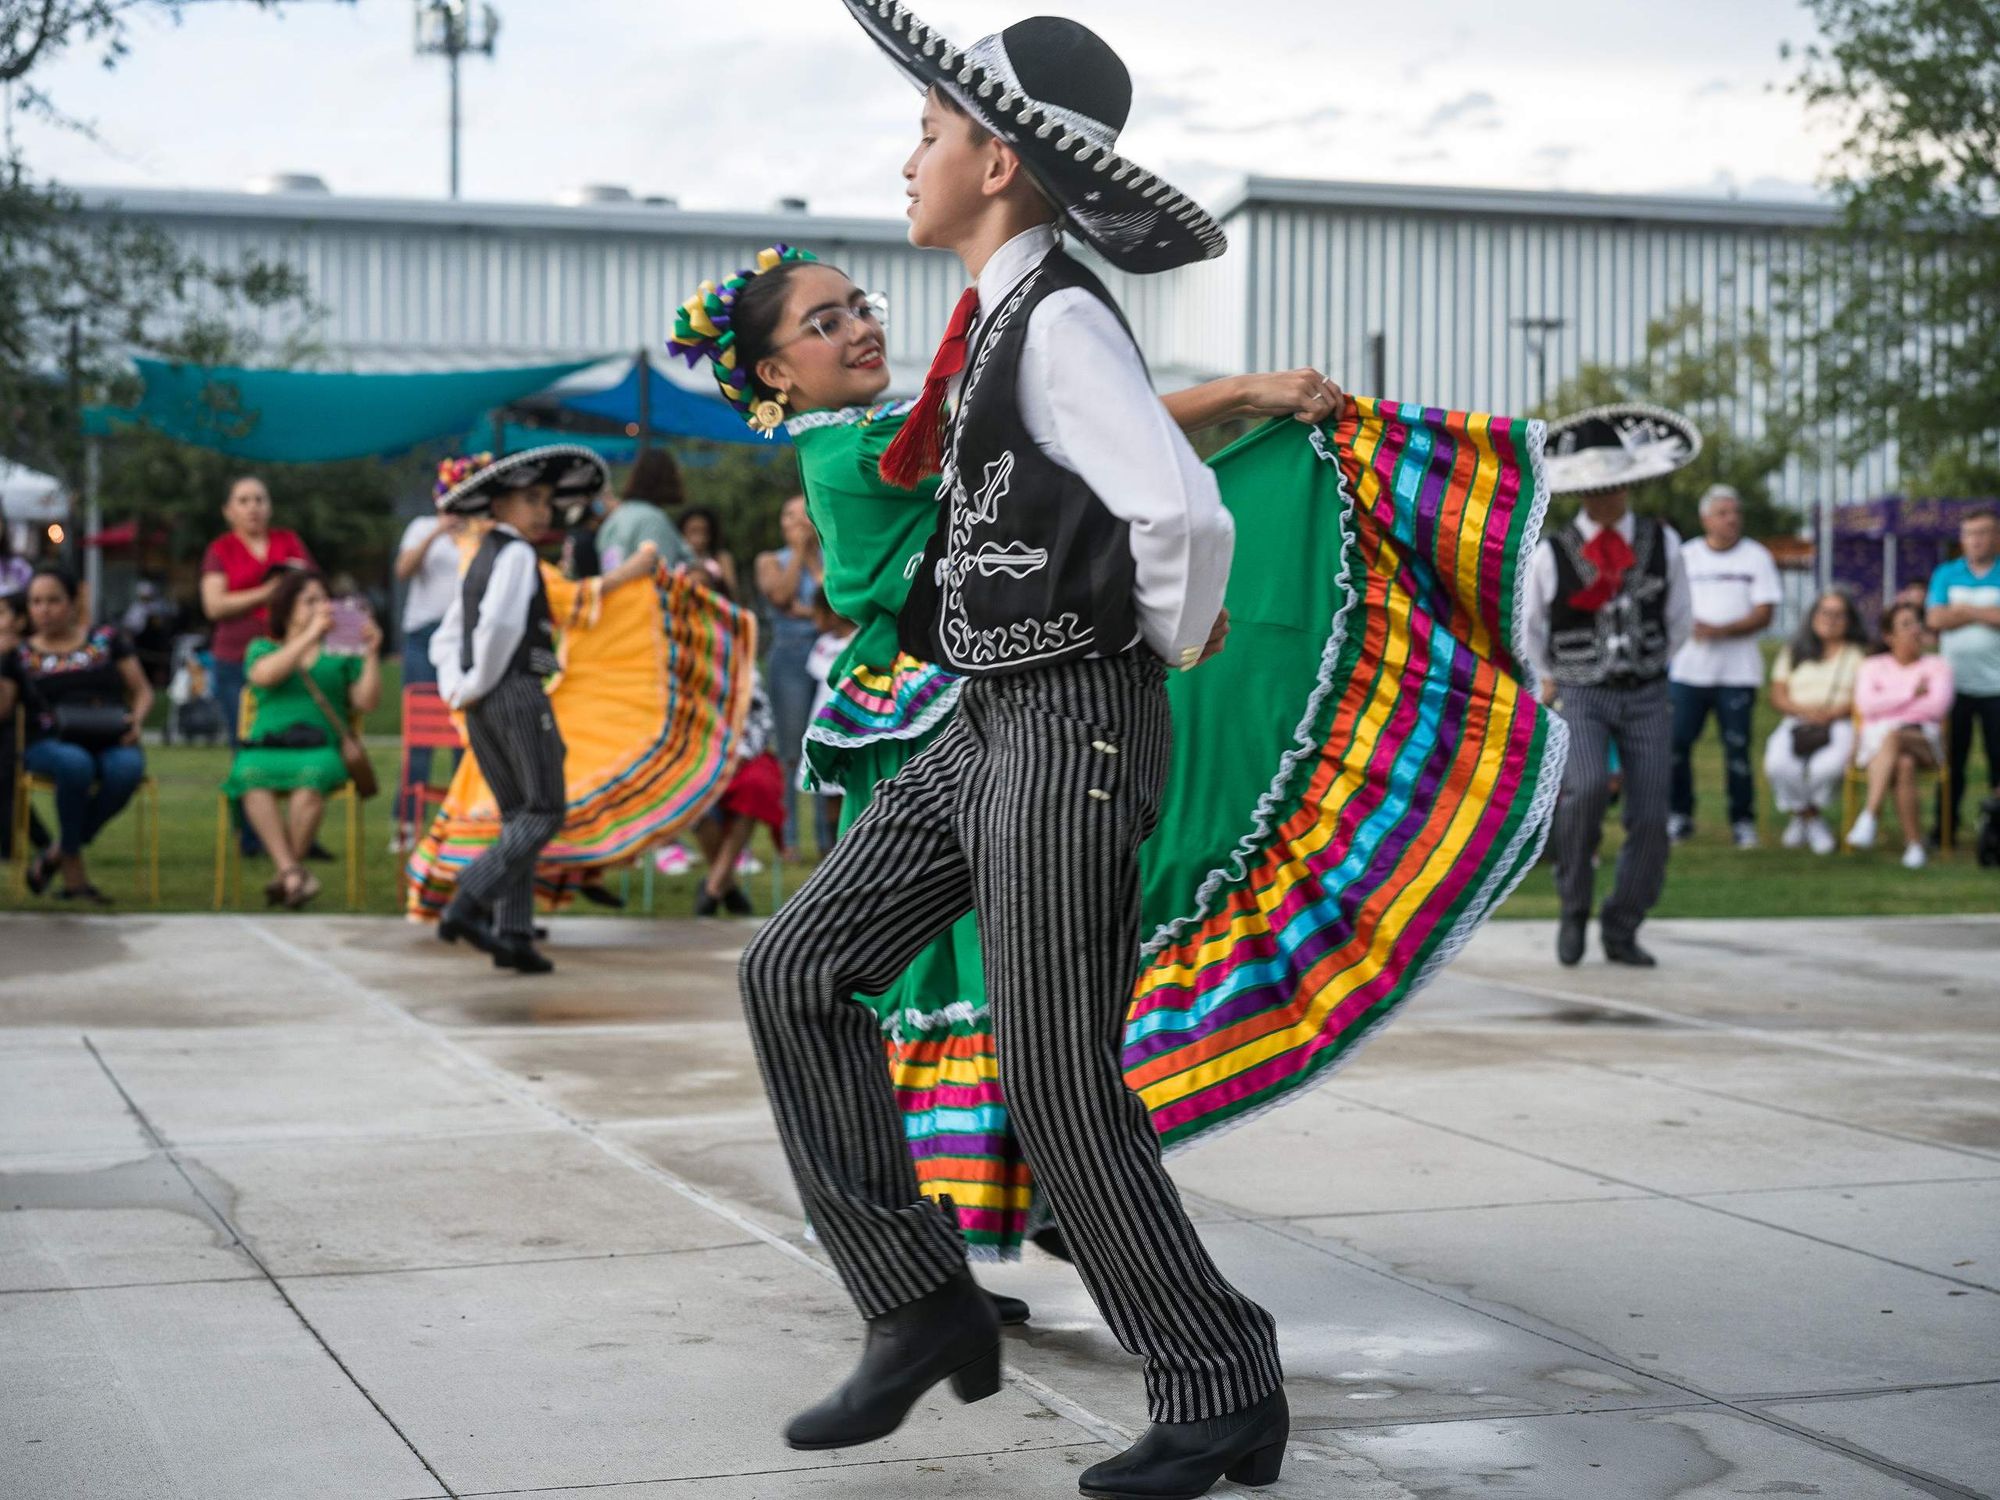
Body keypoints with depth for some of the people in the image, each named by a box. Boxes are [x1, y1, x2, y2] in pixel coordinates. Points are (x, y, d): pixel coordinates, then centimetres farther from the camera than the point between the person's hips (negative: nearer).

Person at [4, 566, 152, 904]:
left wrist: (136, 719, -5)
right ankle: (74, 871, -20)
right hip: (51, 745, -1)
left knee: (126, 770, -35)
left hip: (111, 742, 1)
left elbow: (142, 691, 16)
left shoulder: (106, 639, 15)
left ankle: (57, 853, -17)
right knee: (75, 764, -38)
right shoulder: (21, 654, 14)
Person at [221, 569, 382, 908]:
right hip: (265, 748, 0)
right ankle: (292, 871, -42)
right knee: (252, 776, -36)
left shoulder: (341, 655, 23)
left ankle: (283, 876, -30)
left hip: (320, 750, 0)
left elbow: (367, 703, 10)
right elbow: (264, 675, -3)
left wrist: (371, 655, -3)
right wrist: (310, 636, -9)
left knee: (312, 777, -37)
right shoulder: (263, 648, 22)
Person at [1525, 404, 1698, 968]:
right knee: (1586, 787, -28)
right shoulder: (1553, 554, -5)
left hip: (1647, 696, 2)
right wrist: (1551, 679, 19)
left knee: (1650, 818, -3)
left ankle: (1621, 931, 14)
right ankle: (1574, 908, -8)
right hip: (1581, 695, -2)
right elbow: (1528, 626, 12)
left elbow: (1680, 619, 15)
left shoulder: (1662, 544, 0)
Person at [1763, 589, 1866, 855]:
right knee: (1779, 765, -34)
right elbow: (1778, 696, 12)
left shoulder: (1858, 654, 15)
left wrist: (1832, 713, -15)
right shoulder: (1793, 653, 22)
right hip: (1796, 724, 2)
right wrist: (1804, 710, -8)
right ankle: (1815, 823, -8)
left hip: (1840, 726, -2)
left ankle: (1801, 817, -6)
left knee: (1829, 766, -38)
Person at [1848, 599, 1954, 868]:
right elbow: (1866, 705, -1)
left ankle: (1870, 817, -52)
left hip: (1922, 738, -1)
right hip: (1875, 740, 1)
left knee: (1892, 737, -39)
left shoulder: (1937, 666, 16)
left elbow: (1938, 708, -3)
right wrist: (1912, 694, -2)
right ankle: (1914, 842, -40)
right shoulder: (1873, 666, 19)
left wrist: (1889, 706, -1)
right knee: (1904, 764, -38)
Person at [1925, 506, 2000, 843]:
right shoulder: (1946, 575, 11)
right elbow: (1936, 619, -4)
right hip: (1954, 684, 2)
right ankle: (1945, 831, 12)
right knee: (1952, 761, 5)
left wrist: (1965, 611, -9)